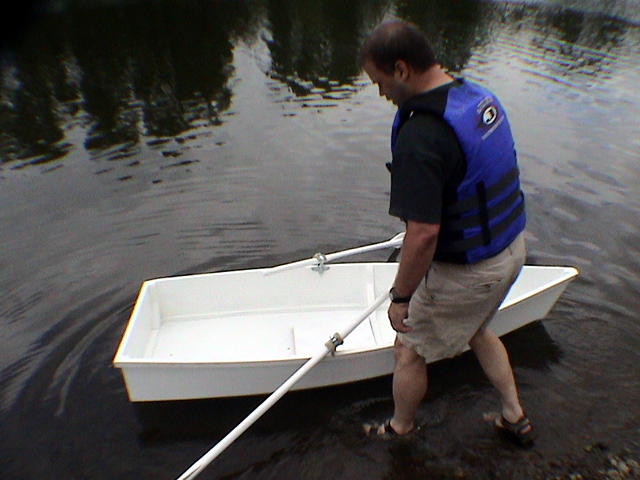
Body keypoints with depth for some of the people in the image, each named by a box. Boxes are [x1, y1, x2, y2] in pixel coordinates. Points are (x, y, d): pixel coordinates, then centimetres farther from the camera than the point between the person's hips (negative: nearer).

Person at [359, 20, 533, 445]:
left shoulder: (420, 134, -29)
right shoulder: (481, 96, 0)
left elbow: (424, 234, -31)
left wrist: (400, 297, -17)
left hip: (466, 271, -9)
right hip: (511, 247, 9)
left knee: (409, 350, 15)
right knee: (473, 328, 33)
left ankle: (400, 430, 41)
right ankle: (515, 418, 46)